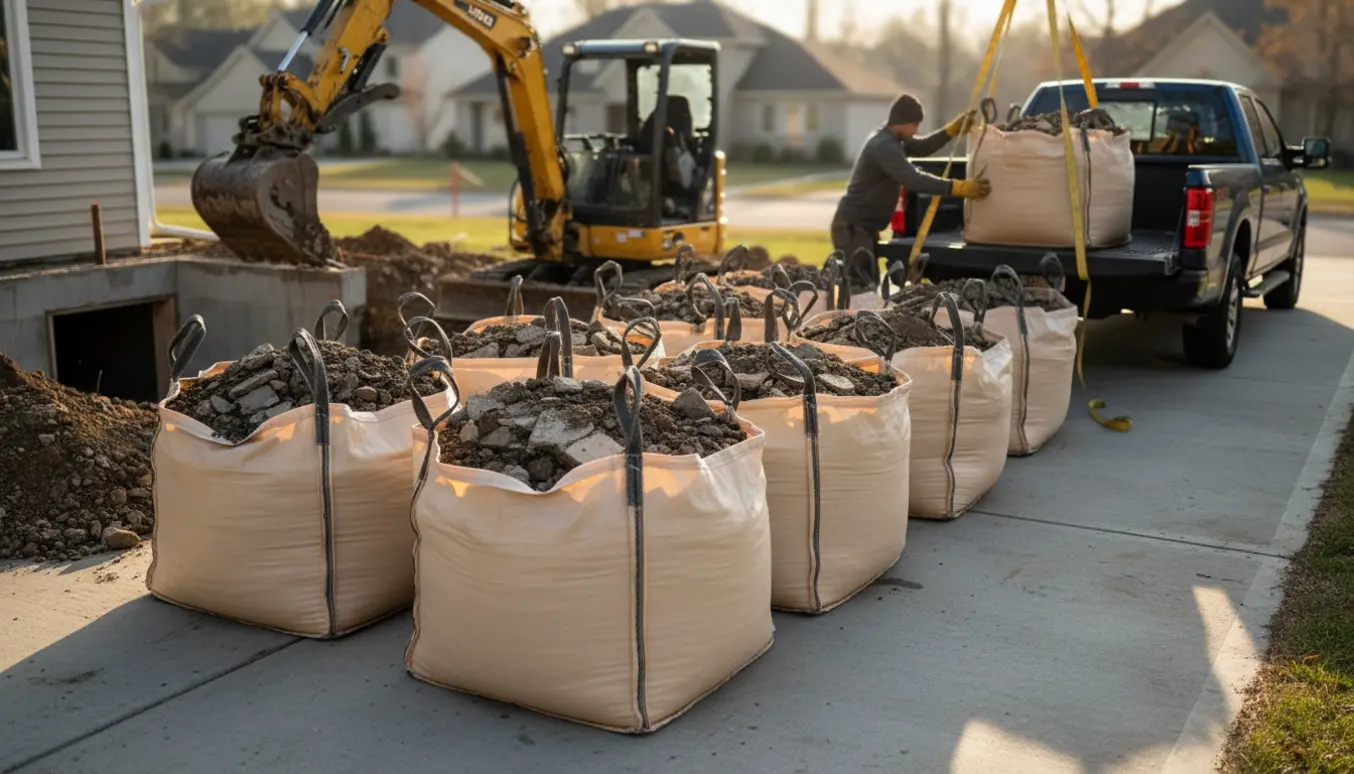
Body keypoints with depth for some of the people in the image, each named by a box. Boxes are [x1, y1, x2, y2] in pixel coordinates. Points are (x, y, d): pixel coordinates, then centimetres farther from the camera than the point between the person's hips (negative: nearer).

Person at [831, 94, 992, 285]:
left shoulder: (891, 140, 11)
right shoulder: (883, 145, -22)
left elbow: (922, 147, 20)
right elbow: (914, 179, -32)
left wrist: (954, 128, 6)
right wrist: (960, 187, -36)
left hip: (864, 227, 11)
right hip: (852, 227, -11)